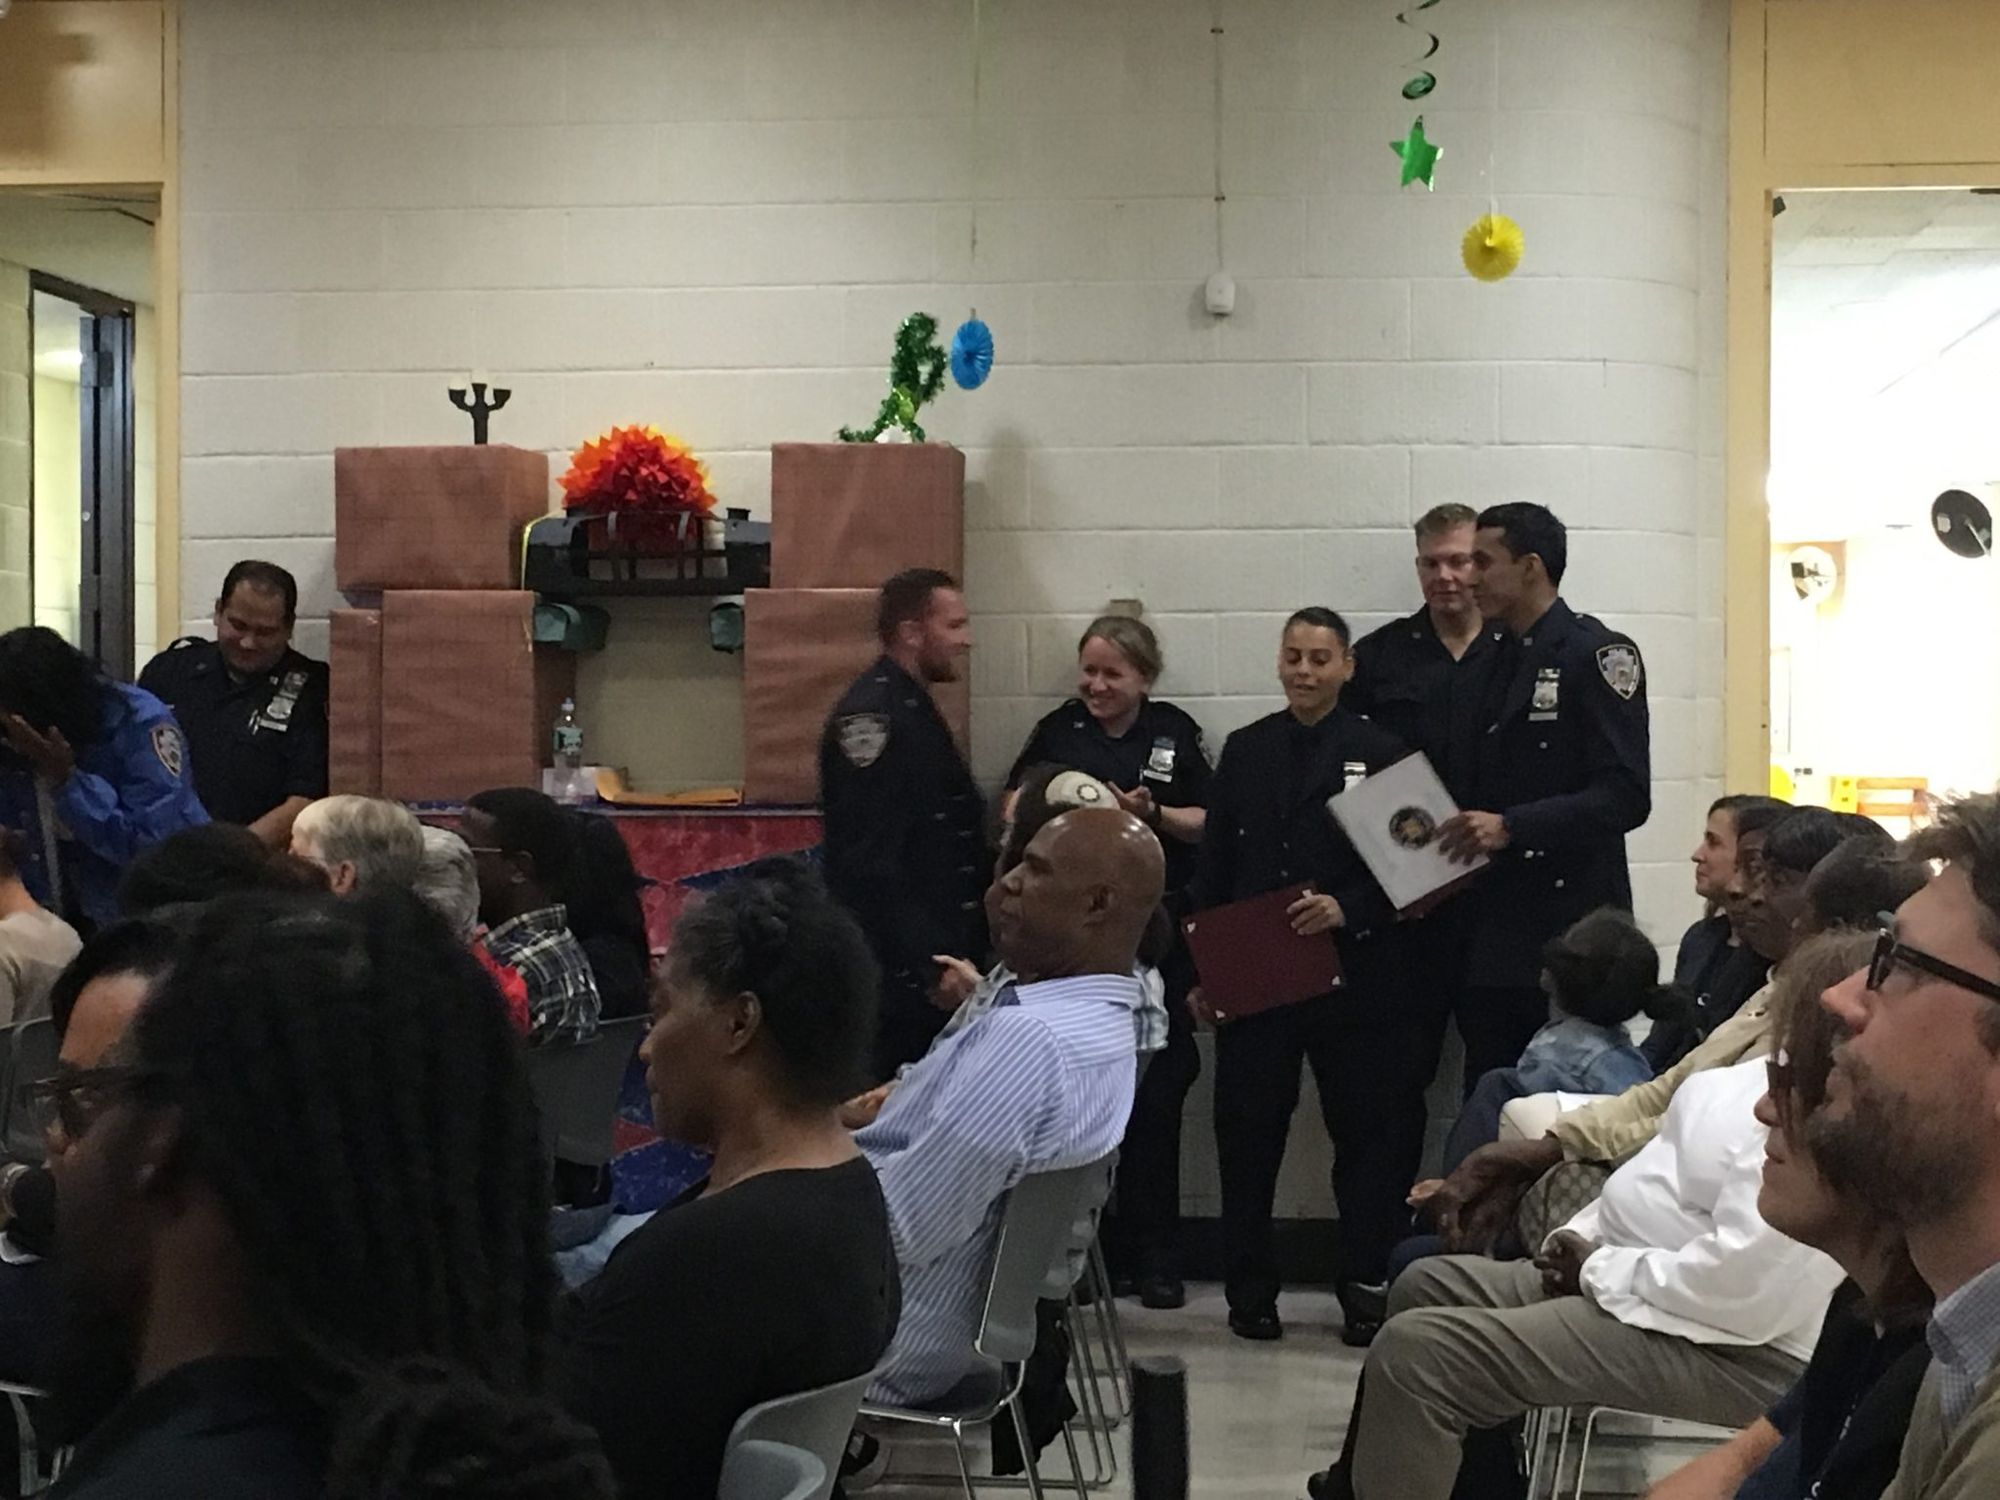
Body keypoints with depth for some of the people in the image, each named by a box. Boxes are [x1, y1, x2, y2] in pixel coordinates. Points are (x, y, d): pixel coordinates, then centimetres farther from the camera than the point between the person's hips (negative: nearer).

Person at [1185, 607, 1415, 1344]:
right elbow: (1214, 865, 9)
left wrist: (1347, 909, -20)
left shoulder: (1379, 751, 0)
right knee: (1247, 1136, 4)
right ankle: (1250, 1292, 14)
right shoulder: (1244, 750, 9)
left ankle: (1365, 1288, 12)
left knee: (1368, 1132, 2)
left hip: (1351, 974, -2)